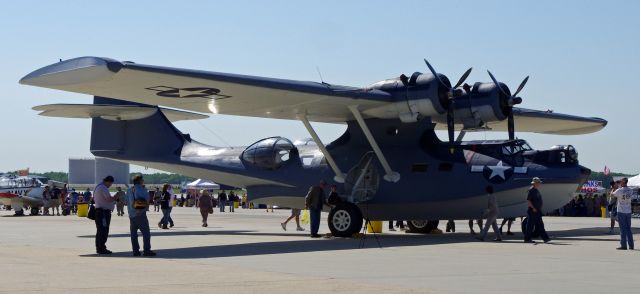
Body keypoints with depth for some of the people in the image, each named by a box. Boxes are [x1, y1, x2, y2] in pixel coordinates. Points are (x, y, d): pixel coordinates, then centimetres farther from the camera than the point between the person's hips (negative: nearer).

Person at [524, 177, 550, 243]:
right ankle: (527, 239, 4)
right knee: (530, 225, -3)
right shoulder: (531, 190, -13)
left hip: (538, 211, 10)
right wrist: (533, 208, -22)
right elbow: (528, 200, -19)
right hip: (532, 211, -10)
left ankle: (545, 238, 5)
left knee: (540, 225, 7)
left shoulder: (537, 190, 16)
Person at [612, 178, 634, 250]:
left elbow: (612, 194, 0)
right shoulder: (630, 190, 1)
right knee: (628, 228, 11)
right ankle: (631, 245, 13)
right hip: (628, 211, 5)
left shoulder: (619, 190, -15)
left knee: (623, 229, -2)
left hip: (621, 212, -5)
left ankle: (623, 245, -3)